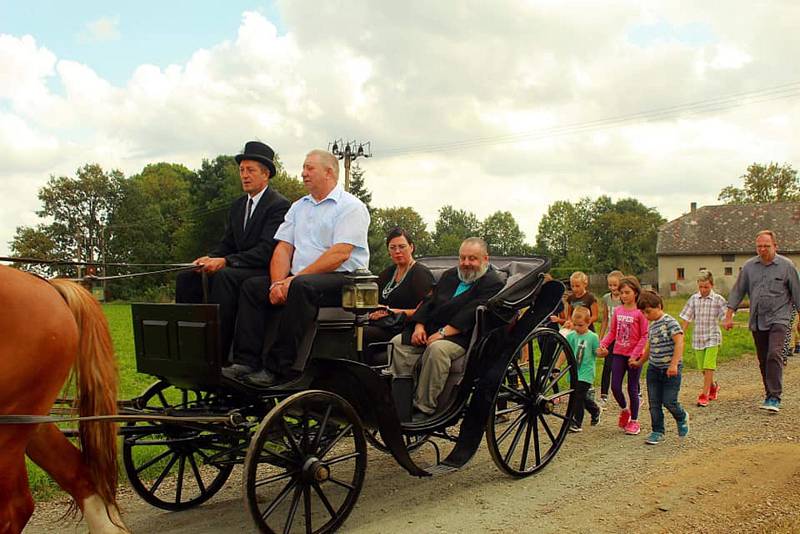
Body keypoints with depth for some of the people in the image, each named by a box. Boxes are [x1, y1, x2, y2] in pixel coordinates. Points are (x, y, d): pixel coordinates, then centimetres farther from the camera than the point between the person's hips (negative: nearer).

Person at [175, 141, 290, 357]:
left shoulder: (279, 205, -9)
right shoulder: (237, 206, 18)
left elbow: (267, 250, -18)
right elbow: (227, 243, 16)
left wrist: (225, 261, -25)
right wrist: (210, 258, -8)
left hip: (265, 272, -8)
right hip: (237, 269, 8)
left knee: (224, 275, -35)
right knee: (186, 277, -10)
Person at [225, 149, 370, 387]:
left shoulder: (351, 207, -3)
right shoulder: (298, 207, 20)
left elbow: (340, 254, -16)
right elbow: (283, 248, 11)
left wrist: (294, 278, -19)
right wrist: (278, 282, -10)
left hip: (342, 279, -7)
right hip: (298, 278, 7)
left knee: (301, 287, -35)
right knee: (252, 286, -11)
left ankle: (277, 369, -32)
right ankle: (246, 362, -19)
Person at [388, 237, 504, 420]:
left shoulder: (493, 283, -3)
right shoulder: (449, 276, 23)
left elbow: (472, 314, -15)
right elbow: (430, 301, 17)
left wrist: (443, 332, -21)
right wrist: (419, 326, -1)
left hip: (462, 337, -7)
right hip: (429, 330, 7)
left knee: (437, 349, -37)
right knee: (397, 343, -14)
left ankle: (424, 409, -30)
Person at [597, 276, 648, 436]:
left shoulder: (640, 312, -11)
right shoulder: (617, 311, 4)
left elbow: (644, 336, -12)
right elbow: (612, 332, 10)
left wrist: (635, 355, -16)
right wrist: (603, 344, -6)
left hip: (634, 356, -4)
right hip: (618, 353, 4)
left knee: (632, 389, 6)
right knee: (615, 387, 2)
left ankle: (634, 421, 21)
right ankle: (624, 409, 30)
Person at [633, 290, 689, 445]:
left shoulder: (669, 322, -13)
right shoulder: (652, 325, 11)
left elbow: (679, 342, -21)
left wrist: (674, 364, -28)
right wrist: (639, 362, 30)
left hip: (670, 370, -7)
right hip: (654, 368, 7)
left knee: (669, 402, -4)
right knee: (654, 403, 6)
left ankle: (682, 418, 26)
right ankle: (657, 432, 16)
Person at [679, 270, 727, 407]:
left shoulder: (718, 299, -4)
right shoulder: (694, 299, 4)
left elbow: (726, 314, -8)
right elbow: (686, 318, 8)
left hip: (712, 338, -4)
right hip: (697, 338, 4)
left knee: (708, 367, -11)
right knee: (703, 368, 12)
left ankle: (704, 394, -5)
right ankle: (713, 386, 38)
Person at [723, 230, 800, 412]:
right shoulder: (749, 266, 7)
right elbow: (737, 291, 10)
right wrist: (729, 316, 6)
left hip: (778, 318, -4)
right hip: (757, 321, 4)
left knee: (774, 355, -18)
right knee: (763, 360, 9)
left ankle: (774, 398, -17)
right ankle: (769, 394, 21)